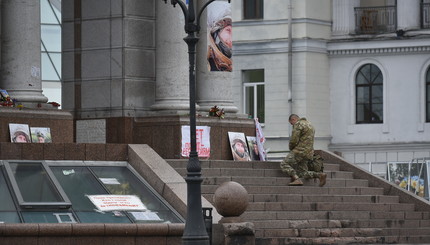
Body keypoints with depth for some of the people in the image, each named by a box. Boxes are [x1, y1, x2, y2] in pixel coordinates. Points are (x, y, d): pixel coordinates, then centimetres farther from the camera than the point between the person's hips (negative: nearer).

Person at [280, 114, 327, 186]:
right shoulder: (309, 124, 23)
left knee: (284, 164, -6)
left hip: (300, 151, -9)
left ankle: (297, 179, -24)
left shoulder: (298, 124, -8)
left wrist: (291, 148, 6)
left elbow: (294, 140, -15)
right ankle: (320, 175, -6)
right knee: (303, 173, 12)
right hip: (309, 153, 9)